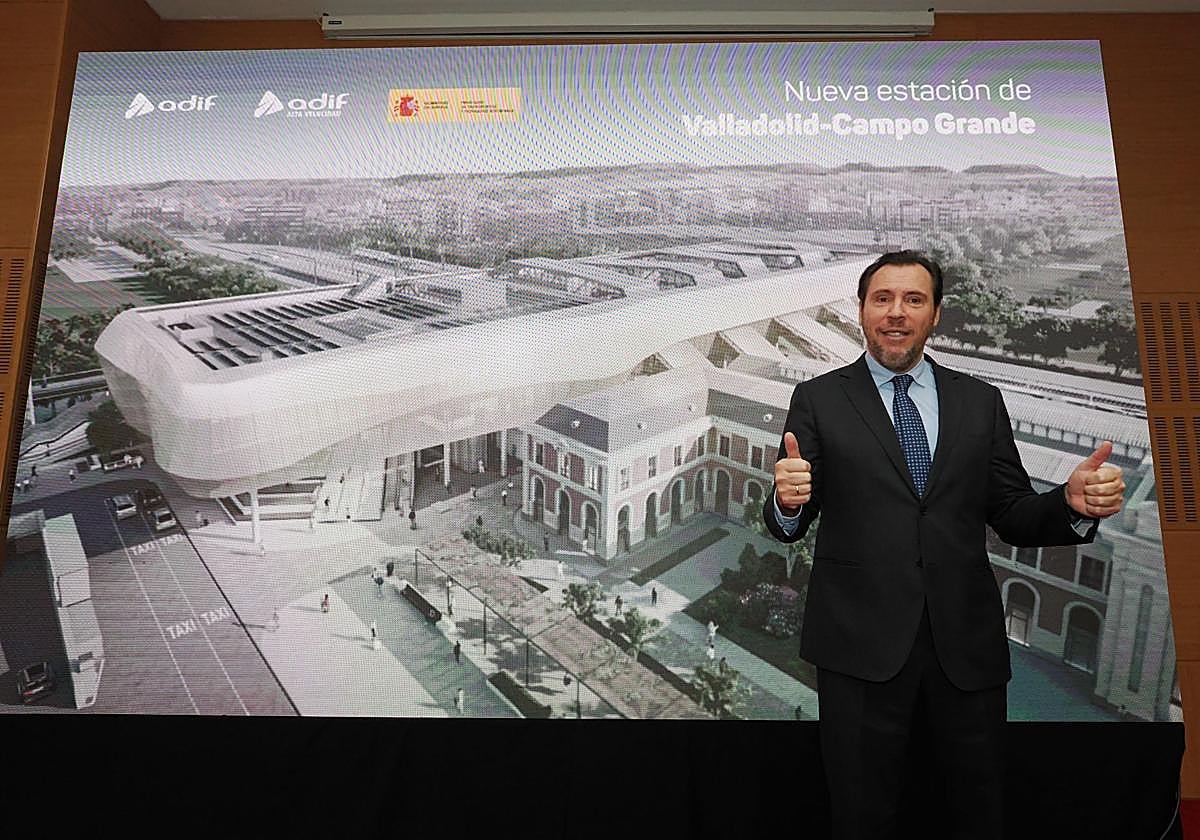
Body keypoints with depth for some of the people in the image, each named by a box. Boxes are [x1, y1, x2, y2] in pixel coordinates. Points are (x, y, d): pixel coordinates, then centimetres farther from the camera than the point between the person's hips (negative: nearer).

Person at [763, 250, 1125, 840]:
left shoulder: (980, 402, 8)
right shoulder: (818, 399, 1)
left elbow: (1012, 518, 8)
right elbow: (787, 526, -3)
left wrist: (1074, 504, -12)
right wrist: (787, 502, -26)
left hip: (967, 640, 3)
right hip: (862, 639, -2)